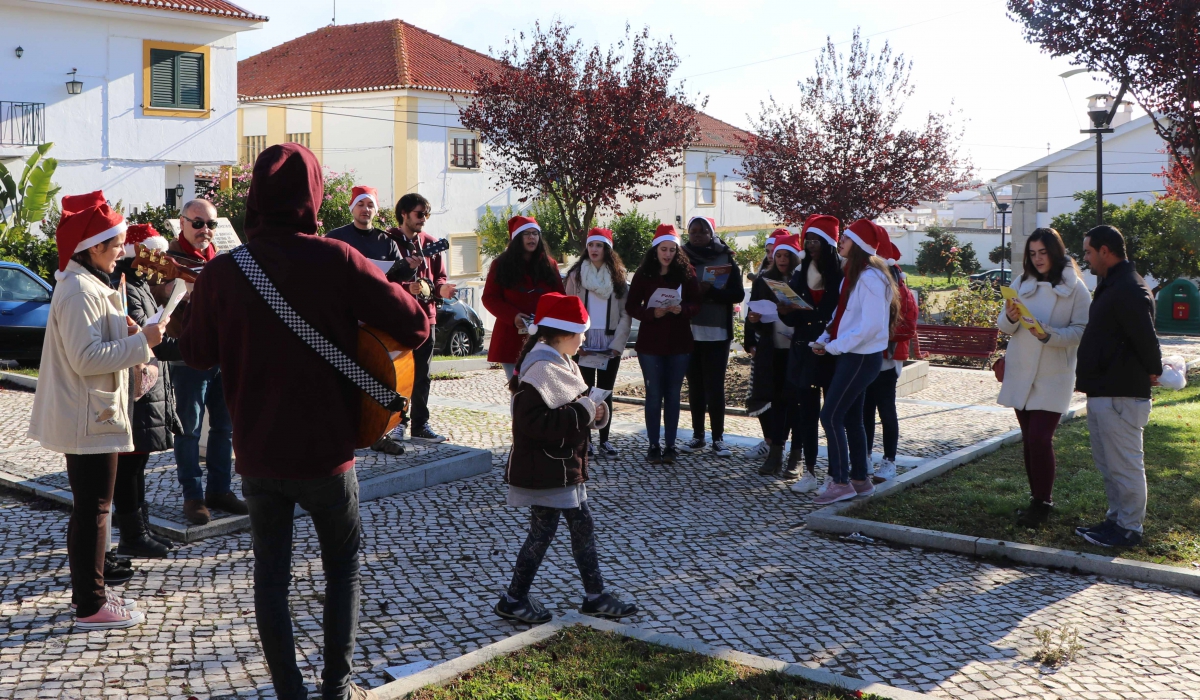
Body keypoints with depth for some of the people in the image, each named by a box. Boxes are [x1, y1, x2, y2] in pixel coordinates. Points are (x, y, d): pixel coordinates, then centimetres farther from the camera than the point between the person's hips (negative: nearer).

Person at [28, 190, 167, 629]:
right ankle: (91, 606, 5)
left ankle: (88, 592, 28)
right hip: (90, 418, -11)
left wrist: (121, 330, 7)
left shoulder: (85, 284, 13)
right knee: (93, 509, -3)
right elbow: (86, 358, -25)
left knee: (89, 507, 17)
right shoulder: (81, 291, -20)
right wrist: (141, 343, -23)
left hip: (90, 415, 11)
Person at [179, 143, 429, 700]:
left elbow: (197, 354, 8)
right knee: (343, 565, 17)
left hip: (257, 452, 2)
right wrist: (366, 347, 7)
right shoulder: (336, 260, -15)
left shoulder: (220, 272, -8)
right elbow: (415, 325, -14)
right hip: (325, 450, -2)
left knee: (271, 573, 14)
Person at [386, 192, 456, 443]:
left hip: (425, 314, 5)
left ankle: (420, 424, 13)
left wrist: (441, 289, -7)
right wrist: (406, 287, -23)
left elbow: (439, 277, 14)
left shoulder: (431, 243, 12)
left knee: (422, 373, 8)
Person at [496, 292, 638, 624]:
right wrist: (582, 413, -25)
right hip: (543, 470, -10)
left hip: (566, 467, 10)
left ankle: (594, 595, 25)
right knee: (542, 531, 1)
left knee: (583, 526, 14)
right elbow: (533, 422, -30)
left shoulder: (563, 364, 11)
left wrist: (594, 413, 1)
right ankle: (513, 599, 16)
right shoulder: (540, 369, -22)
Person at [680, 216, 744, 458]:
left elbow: (738, 294, -6)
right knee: (695, 386, 8)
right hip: (689, 332, 2)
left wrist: (710, 291, -19)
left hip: (717, 333, -2)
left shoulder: (725, 259, 1)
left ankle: (718, 438, 4)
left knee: (715, 387, -2)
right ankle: (697, 436, 15)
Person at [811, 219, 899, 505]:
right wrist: (825, 339, 3)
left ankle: (841, 482, -3)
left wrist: (835, 346, -18)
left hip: (862, 358, -10)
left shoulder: (869, 278, -18)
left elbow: (870, 325, -24)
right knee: (850, 418, 13)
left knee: (830, 416, -9)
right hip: (852, 355, 10)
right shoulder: (851, 274, 13)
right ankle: (860, 479, 21)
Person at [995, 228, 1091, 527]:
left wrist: (1049, 334, -25)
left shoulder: (1075, 287, -5)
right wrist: (1010, 318, -15)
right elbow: (1003, 327, 7)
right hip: (1020, 373, 5)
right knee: (1029, 440, 11)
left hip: (1053, 376, -4)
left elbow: (1082, 331, -11)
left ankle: (1042, 503, 1)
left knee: (1040, 439, -11)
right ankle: (1037, 498, 22)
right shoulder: (1021, 282, 7)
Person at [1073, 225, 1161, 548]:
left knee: (1123, 464, -2)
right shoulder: (1111, 286, 16)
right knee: (1107, 463, 18)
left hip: (1120, 395, -11)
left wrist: (1151, 371, -10)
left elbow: (1145, 337, -24)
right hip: (1101, 391, 11)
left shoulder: (1129, 290, -19)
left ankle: (1129, 528, 6)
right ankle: (1117, 518, 28)